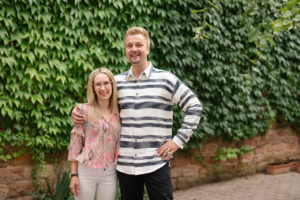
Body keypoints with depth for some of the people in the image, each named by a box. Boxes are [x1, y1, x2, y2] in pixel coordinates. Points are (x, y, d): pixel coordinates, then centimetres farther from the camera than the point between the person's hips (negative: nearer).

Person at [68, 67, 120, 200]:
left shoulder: (118, 113, 6)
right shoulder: (84, 111, -4)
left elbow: (120, 143, 12)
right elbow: (75, 142, -3)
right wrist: (74, 174, -6)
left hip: (110, 174, 3)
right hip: (86, 172, -3)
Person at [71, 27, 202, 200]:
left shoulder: (166, 79, -1)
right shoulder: (117, 82, 9)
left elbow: (194, 107, 1)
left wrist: (178, 140, -5)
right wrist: (77, 112, -2)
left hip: (156, 164, -3)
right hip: (125, 164, 4)